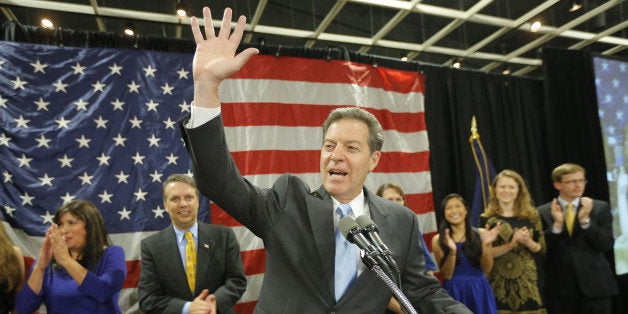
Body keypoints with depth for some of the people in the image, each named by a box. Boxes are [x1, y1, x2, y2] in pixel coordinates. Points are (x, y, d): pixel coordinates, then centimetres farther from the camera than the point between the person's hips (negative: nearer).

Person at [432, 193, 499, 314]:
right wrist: (452, 251, -22)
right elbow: (446, 275, -7)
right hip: (454, 292, -1)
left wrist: (485, 246, -17)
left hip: (479, 291, 1)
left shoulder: (480, 234, 0)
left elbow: (486, 269, -2)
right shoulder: (438, 240, -4)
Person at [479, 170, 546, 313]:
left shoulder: (531, 215, 5)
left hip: (528, 281, 2)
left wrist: (528, 242, -13)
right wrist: (511, 244, -18)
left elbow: (542, 250, 7)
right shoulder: (486, 218, -2)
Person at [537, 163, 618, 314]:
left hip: (594, 284, 1)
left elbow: (607, 245, -4)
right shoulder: (543, 212, 0)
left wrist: (585, 220, -16)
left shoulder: (600, 207, 3)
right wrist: (557, 224, -16)